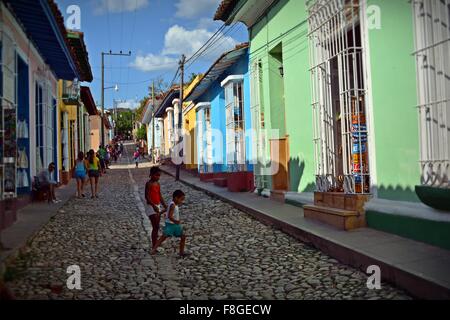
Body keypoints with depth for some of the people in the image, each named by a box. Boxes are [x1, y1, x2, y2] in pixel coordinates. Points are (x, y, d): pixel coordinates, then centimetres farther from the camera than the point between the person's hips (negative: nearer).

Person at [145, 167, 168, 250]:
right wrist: (154, 206, -27)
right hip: (151, 206, -8)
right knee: (155, 227, -8)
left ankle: (155, 243, 21)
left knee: (157, 227, 12)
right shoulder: (149, 184, -13)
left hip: (158, 206, 8)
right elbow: (147, 196, -19)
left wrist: (165, 205, 8)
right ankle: (154, 246, -3)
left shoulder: (158, 184, 10)